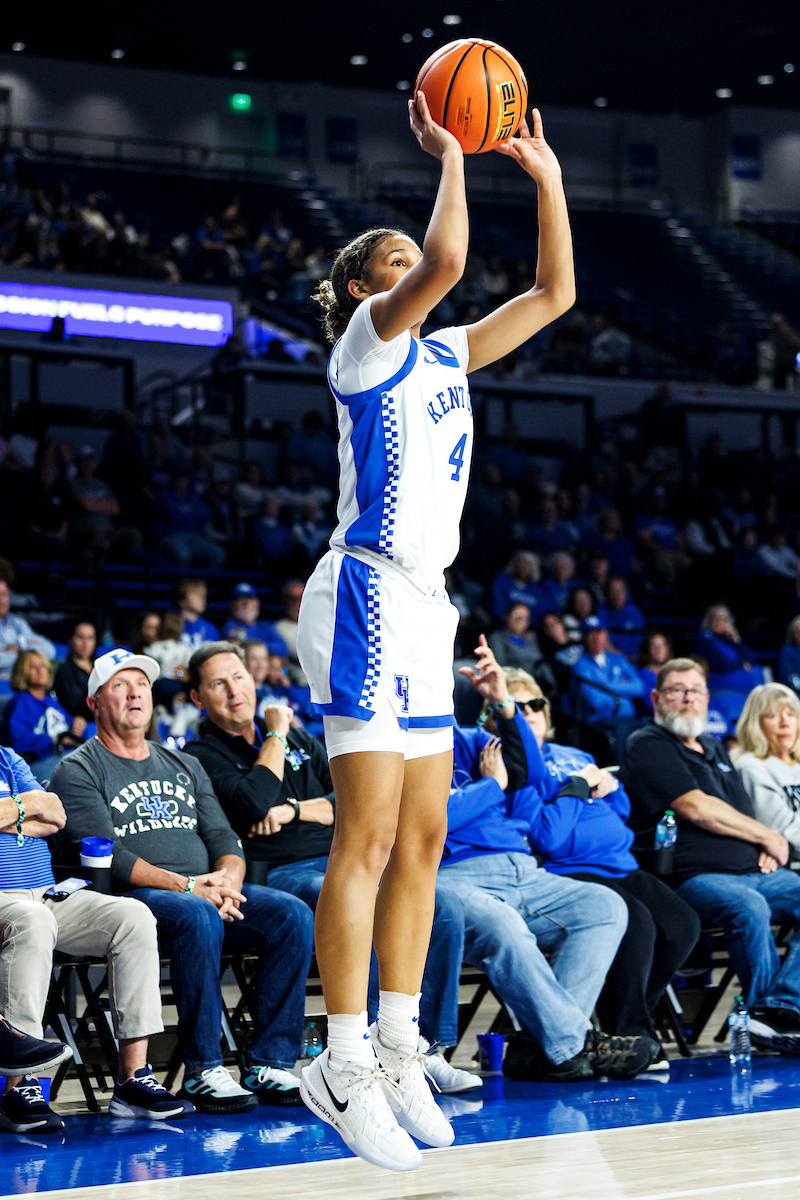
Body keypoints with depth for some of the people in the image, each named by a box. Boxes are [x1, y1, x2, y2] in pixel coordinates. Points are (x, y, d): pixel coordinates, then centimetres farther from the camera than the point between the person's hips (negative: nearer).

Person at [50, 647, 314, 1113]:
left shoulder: (185, 766, 26)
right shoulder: (78, 772, 6)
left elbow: (225, 838, 17)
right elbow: (103, 855, -8)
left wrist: (227, 880, -8)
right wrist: (187, 886, -18)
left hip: (204, 888, 6)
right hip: (131, 898, -6)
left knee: (292, 914, -20)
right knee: (198, 916, -38)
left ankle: (269, 1065, -22)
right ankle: (203, 1071, -32)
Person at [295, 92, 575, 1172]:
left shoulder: (443, 353, 20)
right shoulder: (368, 338, -3)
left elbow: (554, 292, 21)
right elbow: (449, 258, -22)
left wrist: (547, 176, 15)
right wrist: (449, 157, -9)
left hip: (423, 602, 9)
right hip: (369, 595, -9)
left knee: (422, 840, 9)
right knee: (369, 835, -12)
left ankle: (397, 1046, 15)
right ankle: (343, 1065, -9)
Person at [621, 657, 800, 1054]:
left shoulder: (715, 750, 26)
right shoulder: (647, 746, -1)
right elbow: (697, 809, -11)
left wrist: (767, 851, 4)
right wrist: (768, 836, -3)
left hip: (752, 872, 8)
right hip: (690, 877, -8)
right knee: (748, 907, -36)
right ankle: (765, 1016, -22)